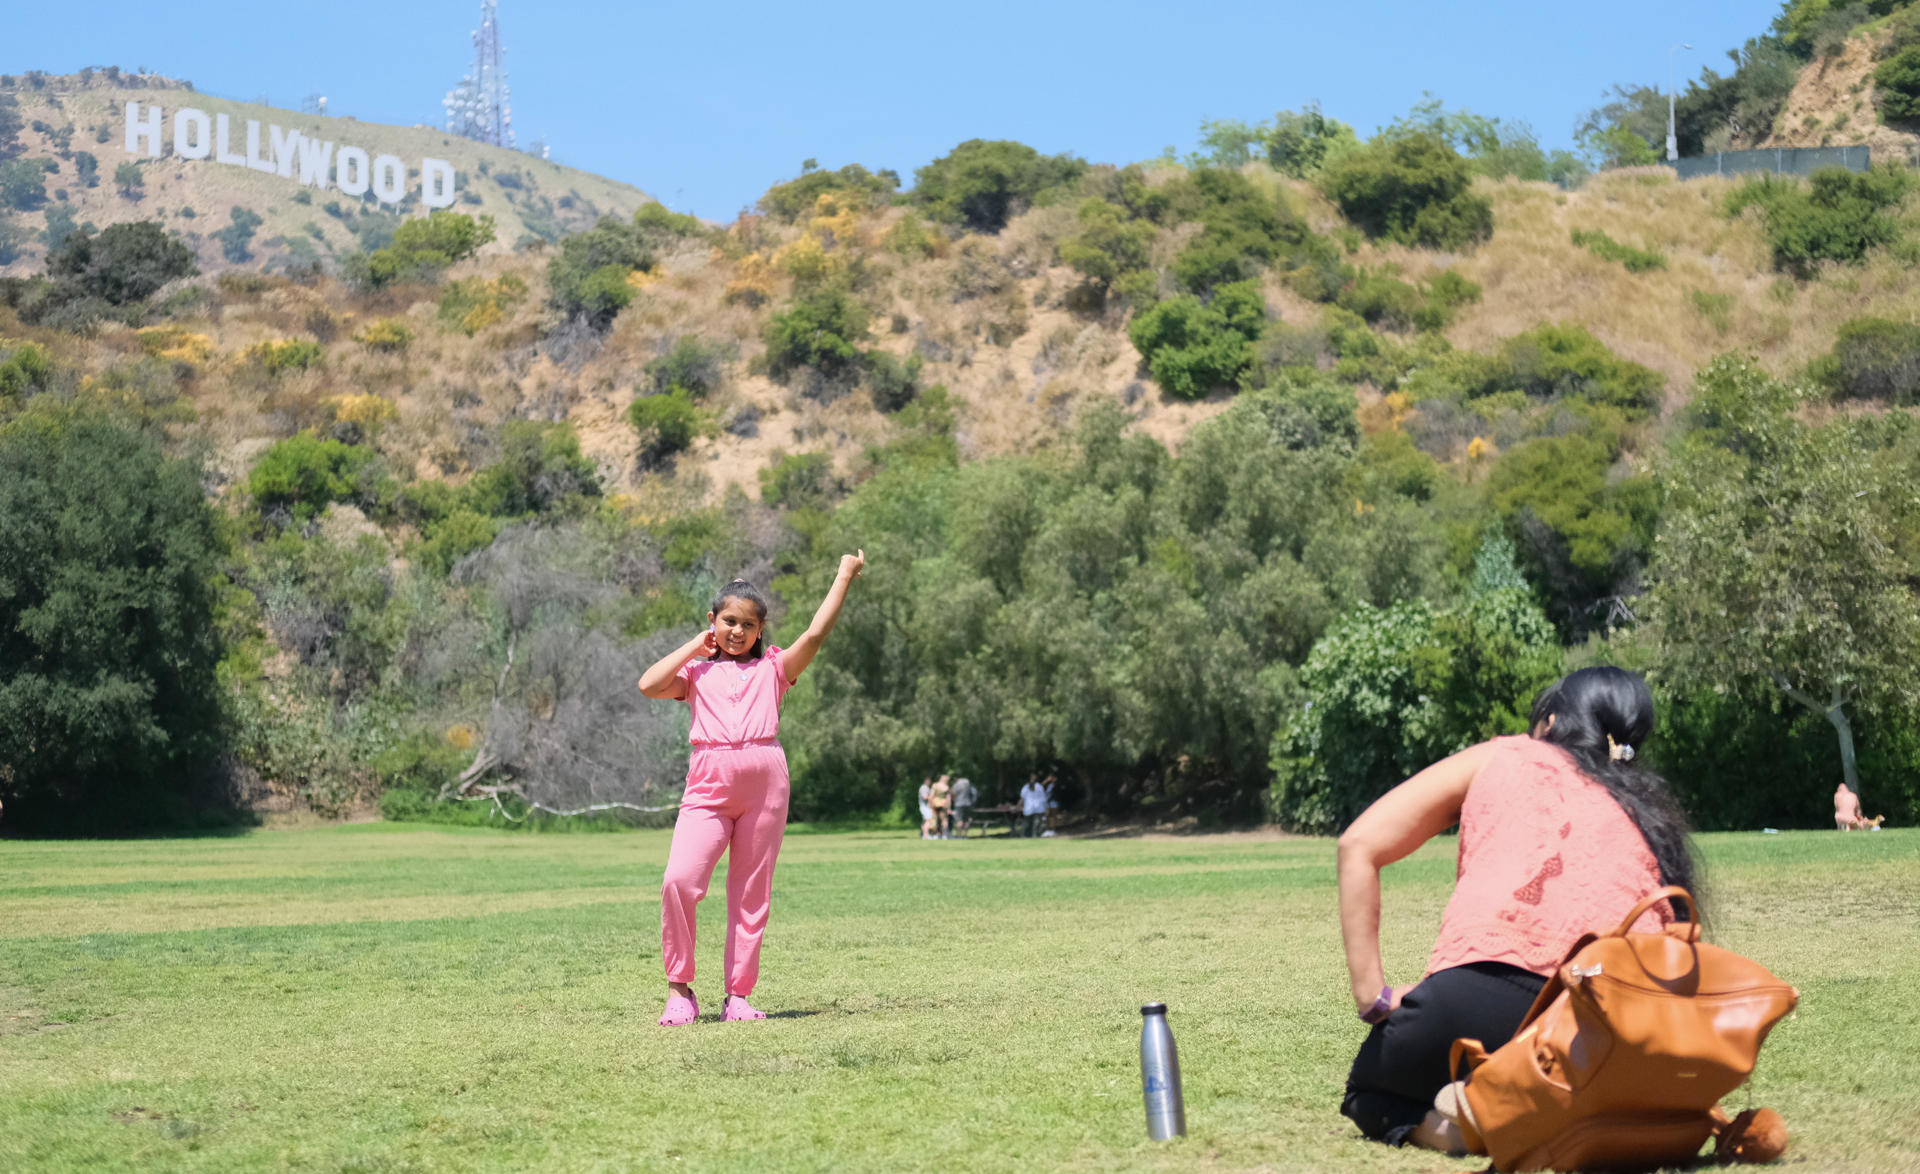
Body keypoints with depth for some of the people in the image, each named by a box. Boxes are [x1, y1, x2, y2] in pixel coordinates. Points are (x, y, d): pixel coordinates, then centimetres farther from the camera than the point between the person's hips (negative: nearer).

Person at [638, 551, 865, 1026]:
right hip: (708, 786, -1)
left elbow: (815, 634, 1)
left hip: (764, 780, 1)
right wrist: (695, 646, 7)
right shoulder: (696, 672, 16)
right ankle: (679, 989, -3)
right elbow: (648, 685, -1)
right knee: (679, 880, -17)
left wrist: (844, 577, 1)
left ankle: (738, 995, 12)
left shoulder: (773, 667, 14)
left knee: (752, 893, 4)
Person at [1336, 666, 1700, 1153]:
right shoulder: (1653, 814, 30)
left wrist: (1373, 998, 11)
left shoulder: (1498, 757, 22)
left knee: (1370, 1092, 28)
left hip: (1481, 993, -3)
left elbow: (1358, 847, 11)